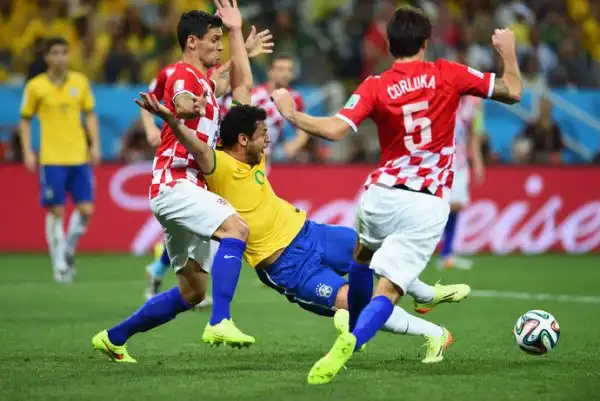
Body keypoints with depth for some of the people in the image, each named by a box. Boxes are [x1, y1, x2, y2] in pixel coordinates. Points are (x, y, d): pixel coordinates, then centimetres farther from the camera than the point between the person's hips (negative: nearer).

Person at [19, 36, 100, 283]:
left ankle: (68, 251, 20)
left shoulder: (80, 82, 6)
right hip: (51, 159, -3)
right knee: (57, 211, -4)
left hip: (79, 157, 3)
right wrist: (27, 151, -3)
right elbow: (25, 120, 6)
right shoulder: (35, 86, -1)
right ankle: (59, 264, 6)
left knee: (86, 209, -2)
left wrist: (95, 145, 3)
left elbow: (90, 115, 13)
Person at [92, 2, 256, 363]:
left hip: (186, 187, 10)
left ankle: (113, 338, 20)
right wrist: (187, 105, -56)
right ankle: (219, 323, -39)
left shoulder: (204, 79, 21)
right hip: (175, 183, -10)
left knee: (193, 292, 10)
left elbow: (244, 83, 36)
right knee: (236, 228, -30)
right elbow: (181, 104, -31)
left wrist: (236, 31, 32)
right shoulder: (185, 74, -8)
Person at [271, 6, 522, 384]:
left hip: (381, 195, 2)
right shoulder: (448, 75, -1)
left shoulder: (375, 87, -2)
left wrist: (292, 114, 0)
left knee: (363, 256, 34)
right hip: (429, 206, -2)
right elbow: (512, 91, 6)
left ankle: (351, 334, 43)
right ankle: (350, 342, -35)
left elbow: (334, 129, -15)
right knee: (389, 289, -9)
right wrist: (508, 51, 24)